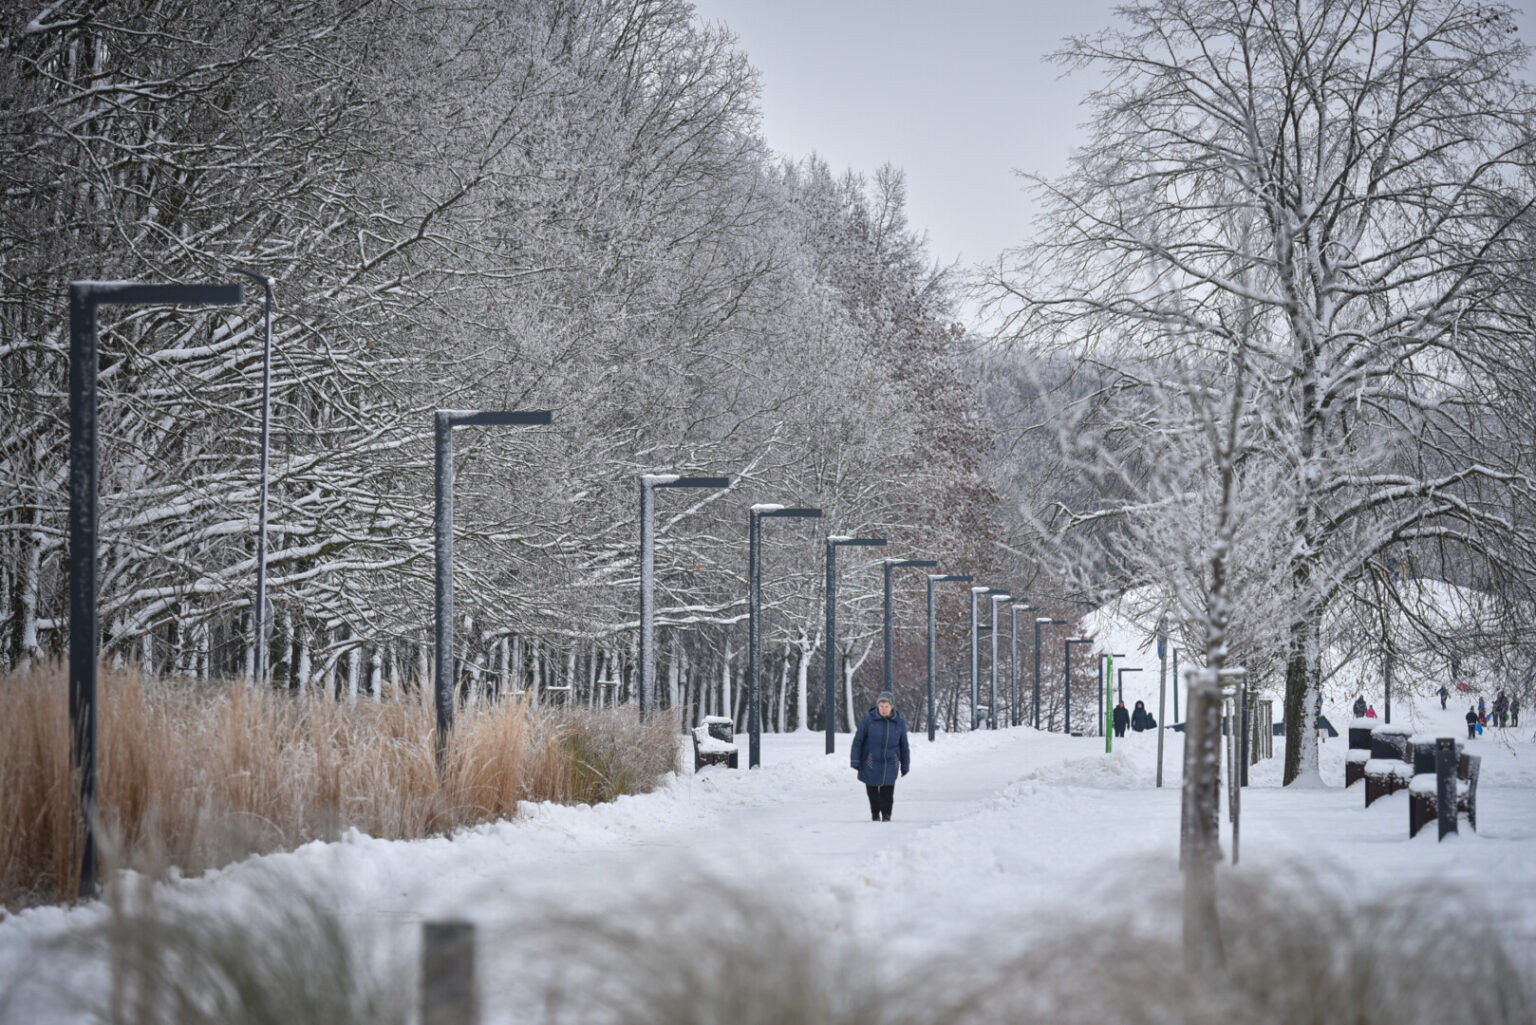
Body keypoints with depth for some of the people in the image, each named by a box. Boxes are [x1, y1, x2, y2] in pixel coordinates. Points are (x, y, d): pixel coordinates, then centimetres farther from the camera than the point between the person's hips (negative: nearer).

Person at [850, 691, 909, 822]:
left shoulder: (899, 722, -2)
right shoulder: (869, 719, -9)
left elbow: (904, 745, 8)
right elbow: (858, 740, -4)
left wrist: (905, 766, 11)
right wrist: (855, 761, -6)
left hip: (890, 762, 1)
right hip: (871, 761, -1)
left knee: (888, 790, -6)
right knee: (872, 789, 6)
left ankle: (886, 814, 12)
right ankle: (875, 813, 26)